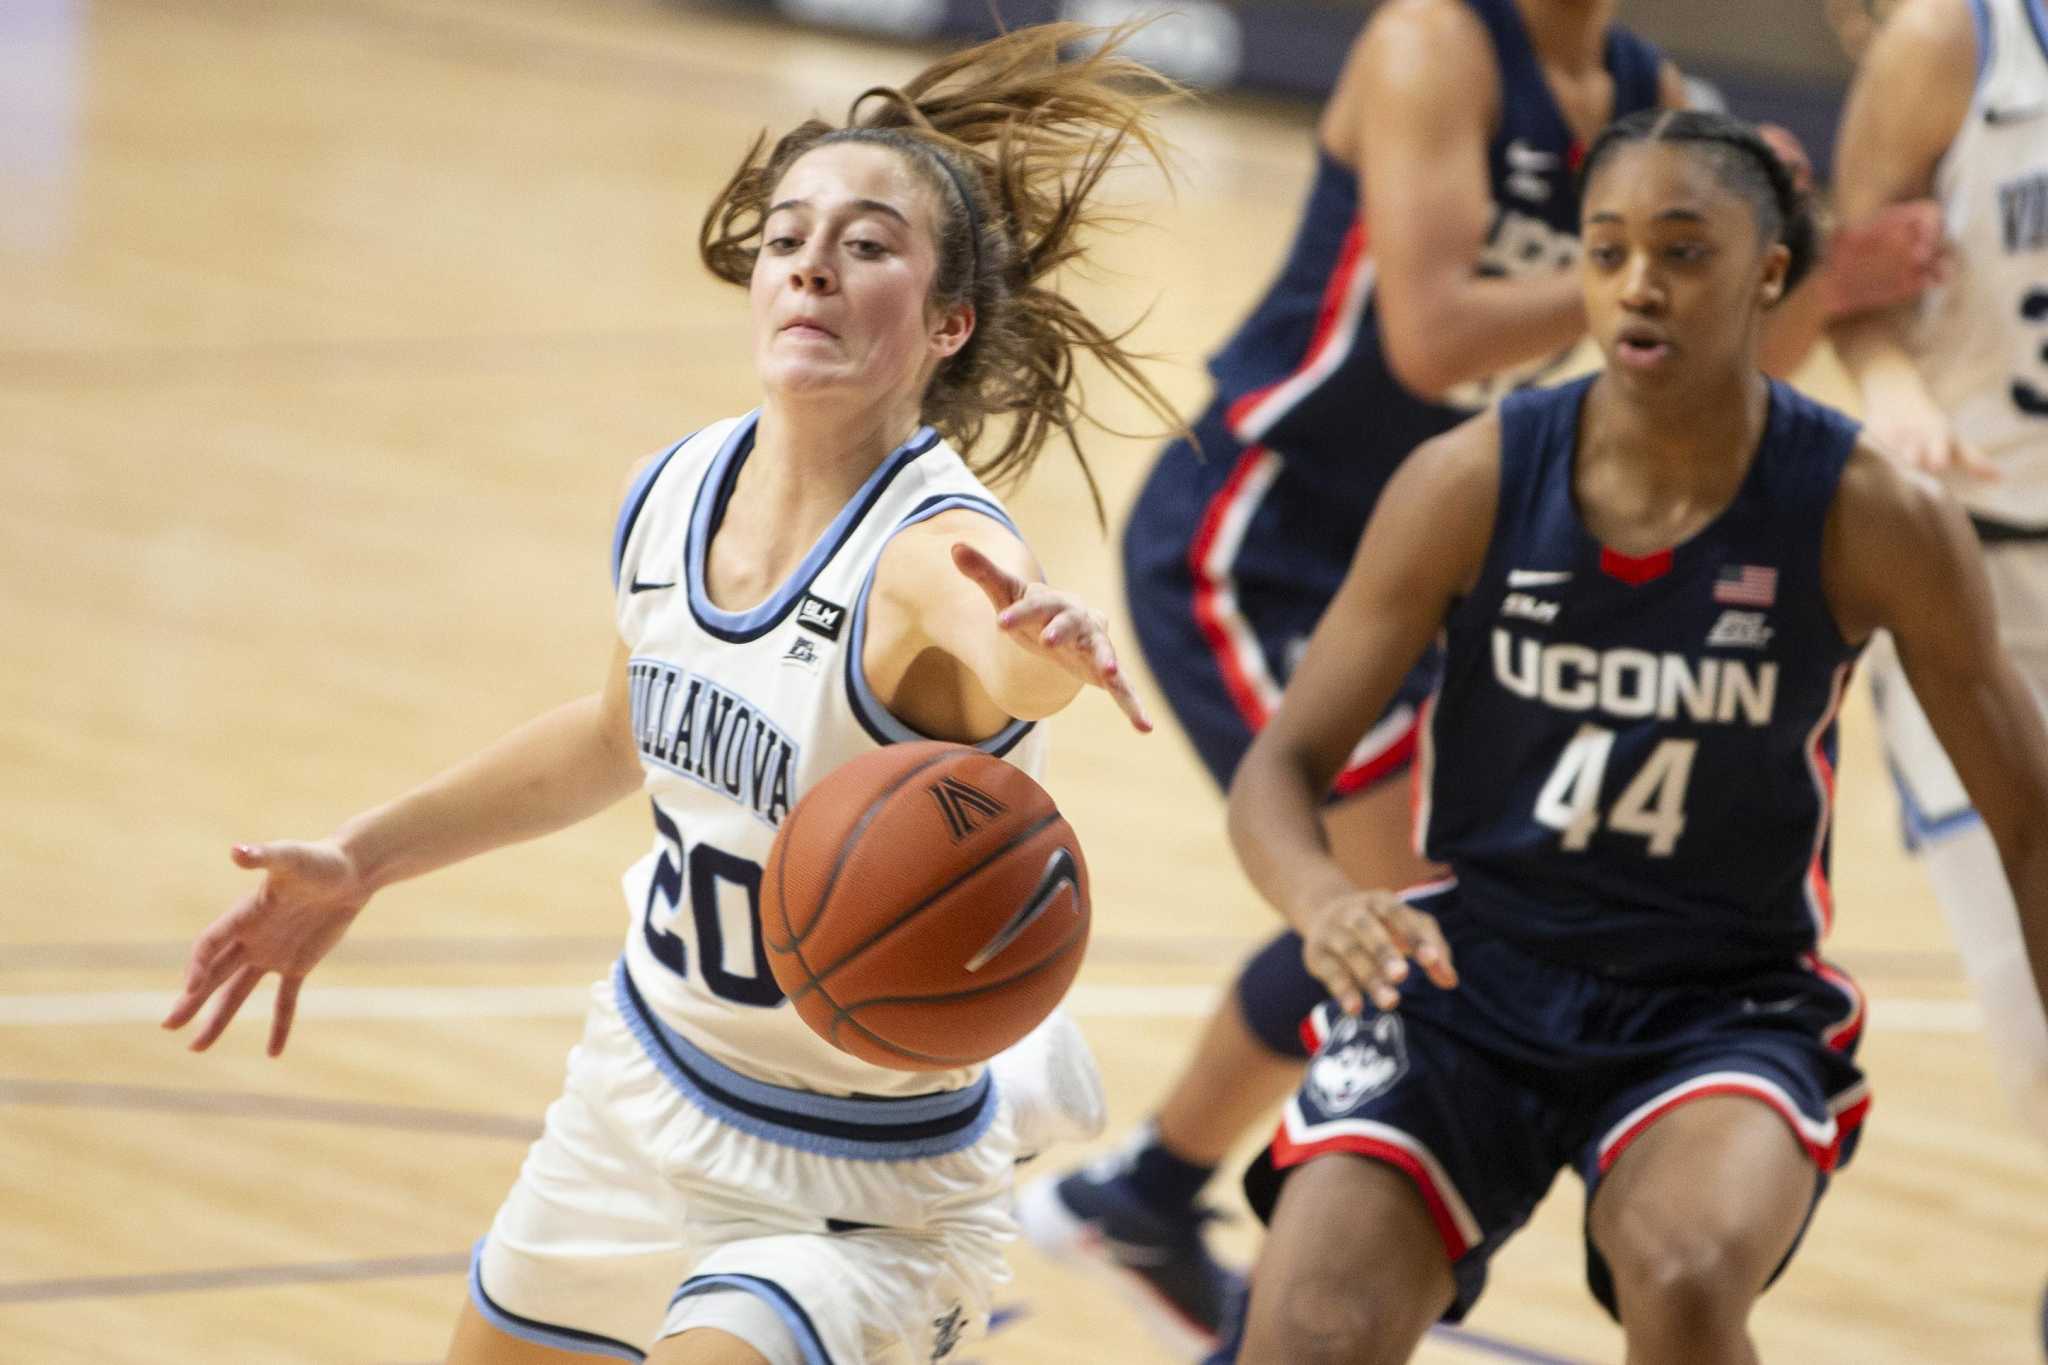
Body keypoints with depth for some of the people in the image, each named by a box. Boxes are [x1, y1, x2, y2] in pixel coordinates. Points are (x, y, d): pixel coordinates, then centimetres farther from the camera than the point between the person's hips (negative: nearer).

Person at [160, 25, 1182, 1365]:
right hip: (643, 1098, 7)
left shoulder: (935, 552, -27)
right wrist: (359, 861, 19)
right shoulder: (674, 500, -6)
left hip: (858, 1194, -7)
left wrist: (1053, 643, -74)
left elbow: (1014, 666, -52)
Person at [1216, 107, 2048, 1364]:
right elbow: (1286, 763, -5)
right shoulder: (1474, 484, -9)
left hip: (1724, 1008, -1)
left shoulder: (1874, 523, -12)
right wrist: (1323, 901, -27)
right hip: (1475, 975, 1)